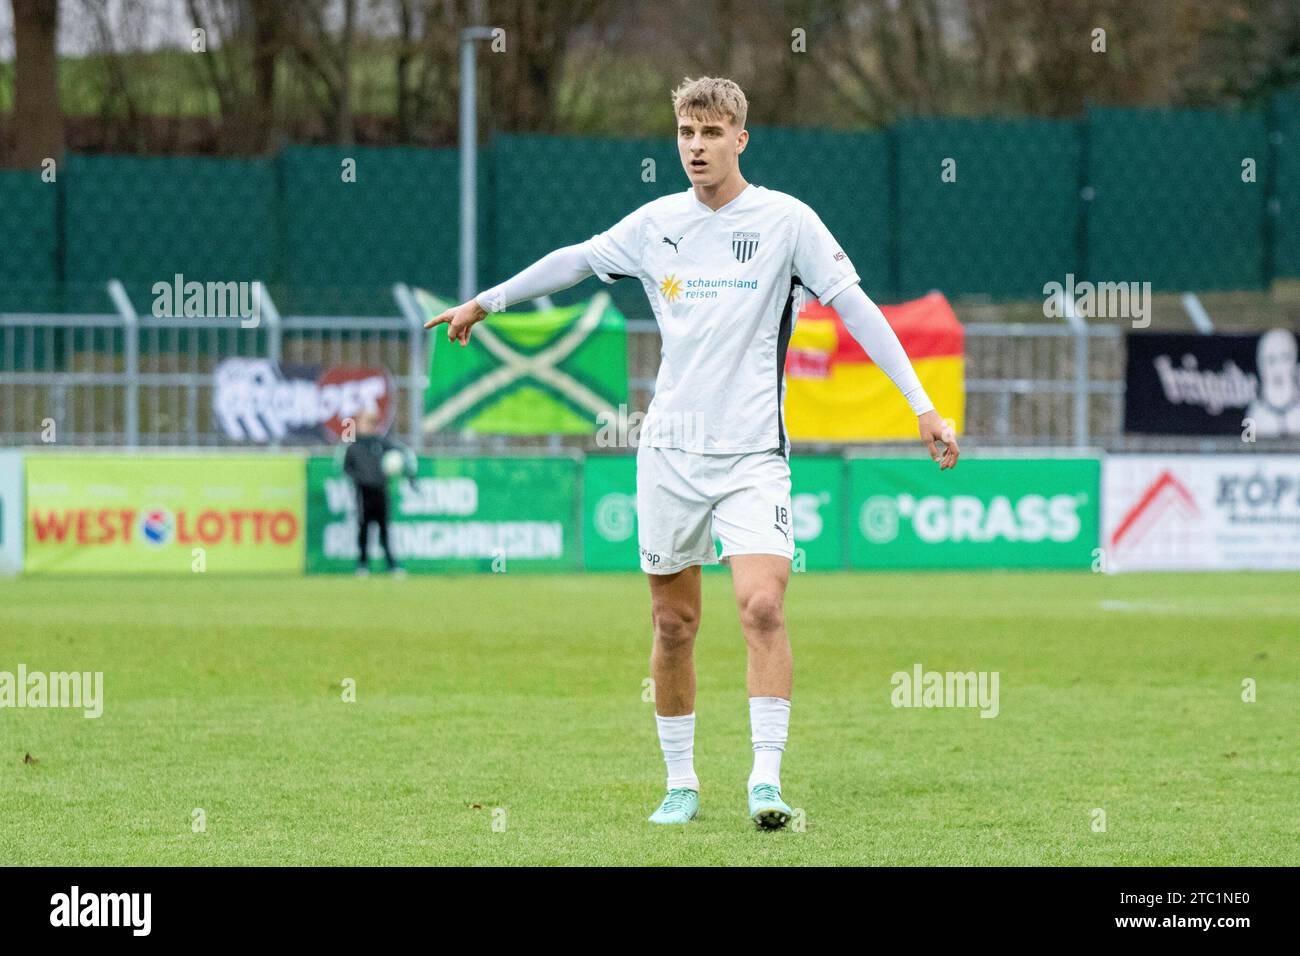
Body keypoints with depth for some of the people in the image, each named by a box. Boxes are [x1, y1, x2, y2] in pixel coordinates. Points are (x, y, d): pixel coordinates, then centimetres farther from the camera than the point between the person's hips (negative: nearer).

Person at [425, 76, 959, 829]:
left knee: (763, 605, -20)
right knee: (674, 625, 6)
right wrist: (484, 303, 30)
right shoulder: (658, 224, 6)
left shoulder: (786, 220, -4)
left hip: (753, 450, -3)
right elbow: (576, 260, 22)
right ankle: (681, 782, 19)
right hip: (671, 450, 3)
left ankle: (767, 780, -19)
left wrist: (922, 405, -12)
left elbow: (857, 308, -6)